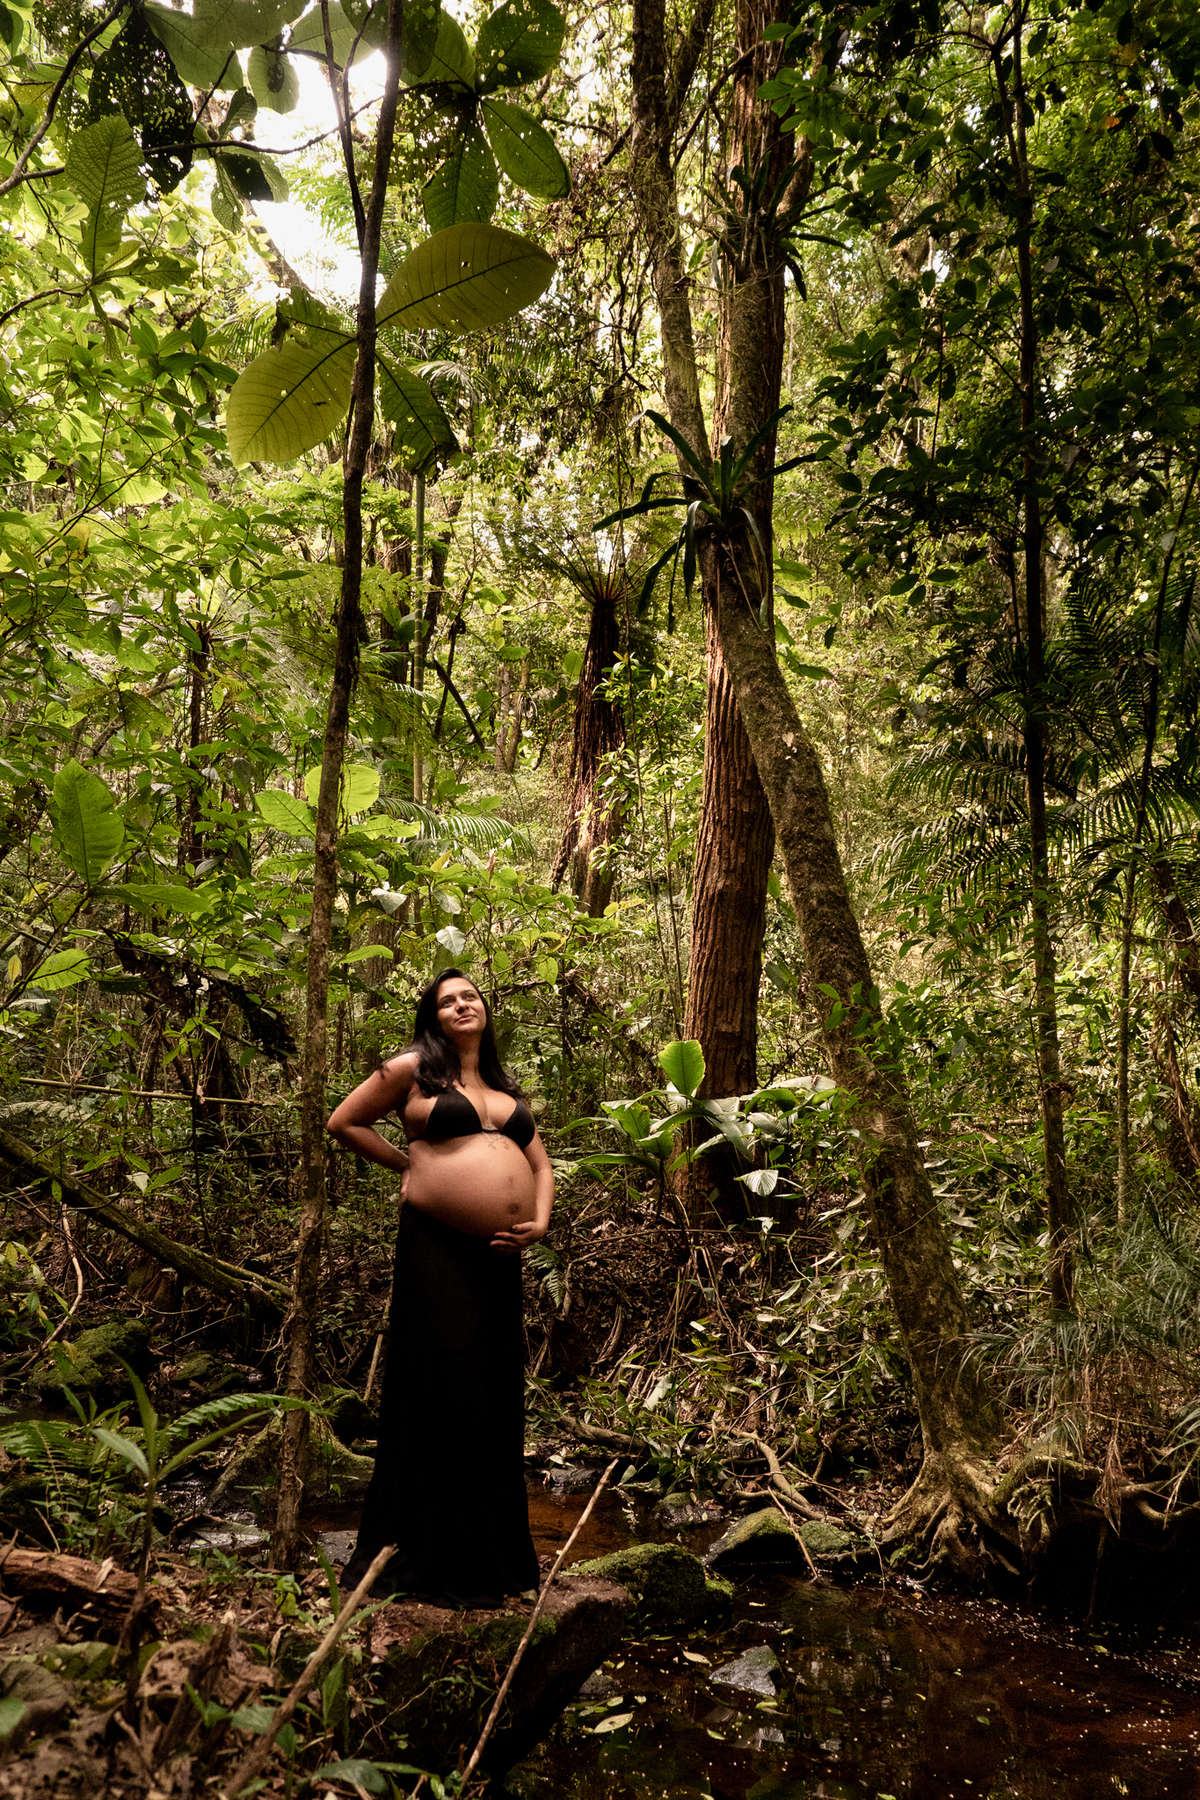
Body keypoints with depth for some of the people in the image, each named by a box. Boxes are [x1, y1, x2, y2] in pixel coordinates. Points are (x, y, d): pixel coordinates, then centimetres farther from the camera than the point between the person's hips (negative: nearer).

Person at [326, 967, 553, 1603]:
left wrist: (540, 1222, 3)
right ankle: (424, 1551, 6)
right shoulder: (414, 1068, 3)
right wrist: (409, 1163, 3)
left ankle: (490, 1547, 20)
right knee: (442, 1384, -6)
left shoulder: (506, 1089, 19)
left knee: (495, 1394, 8)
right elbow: (343, 1122, 7)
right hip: (436, 1244, -6)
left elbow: (540, 1163, 20)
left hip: (500, 1252, 6)